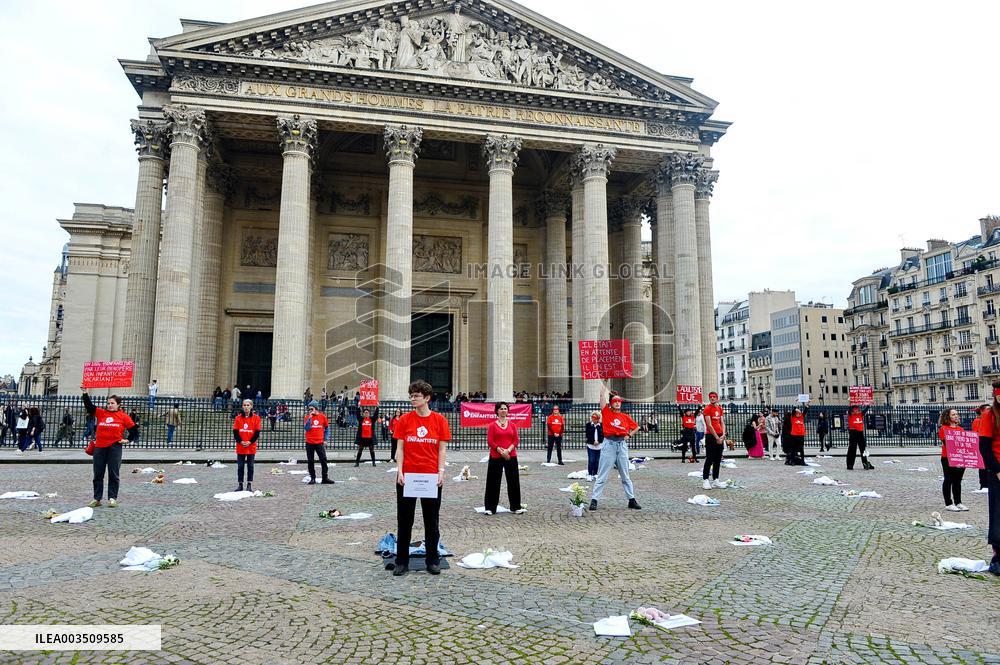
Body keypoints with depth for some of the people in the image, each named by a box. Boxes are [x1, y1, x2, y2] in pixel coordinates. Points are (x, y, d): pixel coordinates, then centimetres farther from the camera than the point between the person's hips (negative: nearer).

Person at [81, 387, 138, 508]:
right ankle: (97, 499, 16)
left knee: (114, 474, 2)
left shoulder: (123, 416, 3)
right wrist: (85, 393, -9)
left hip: (115, 447, -3)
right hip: (99, 447, 3)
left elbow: (134, 429, 7)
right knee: (98, 474, 8)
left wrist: (128, 440, -2)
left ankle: (112, 498, 10)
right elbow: (89, 406, 1)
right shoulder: (101, 413, 9)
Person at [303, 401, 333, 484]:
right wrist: (310, 417, -15)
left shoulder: (322, 416, 3)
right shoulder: (307, 417, 2)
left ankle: (325, 478, 3)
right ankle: (312, 478, 14)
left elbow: (327, 428, 12)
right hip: (309, 443, 0)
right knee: (310, 461, 5)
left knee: (323, 460, -3)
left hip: (320, 442, 0)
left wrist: (325, 439, 7)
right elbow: (306, 428, -11)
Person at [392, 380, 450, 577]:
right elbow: (400, 448, 1)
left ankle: (433, 561, 22)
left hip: (431, 477, 0)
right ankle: (402, 562, 20)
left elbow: (442, 449, 1)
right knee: (404, 520, 8)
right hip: (407, 476, 0)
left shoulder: (439, 420, -1)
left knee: (431, 521, 10)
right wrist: (400, 471, -8)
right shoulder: (404, 420, 0)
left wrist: (441, 472, -7)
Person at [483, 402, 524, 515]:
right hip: (496, 457, -3)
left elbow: (516, 440, 3)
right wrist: (501, 451, -14)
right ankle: (490, 507, 10)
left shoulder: (512, 425, 8)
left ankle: (516, 506, 16)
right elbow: (490, 441, -6)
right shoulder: (492, 425, 0)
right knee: (494, 482, 1)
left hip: (511, 456, 3)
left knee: (513, 481, 6)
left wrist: (508, 450, -12)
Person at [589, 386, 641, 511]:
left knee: (625, 475, 13)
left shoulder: (625, 416, 9)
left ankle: (632, 500, 20)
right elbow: (602, 394, -2)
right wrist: (602, 382, 2)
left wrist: (629, 435, 7)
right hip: (609, 444, -3)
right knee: (602, 476, -2)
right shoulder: (606, 413, 1)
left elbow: (636, 427, 22)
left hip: (622, 445, 3)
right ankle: (594, 500, 0)